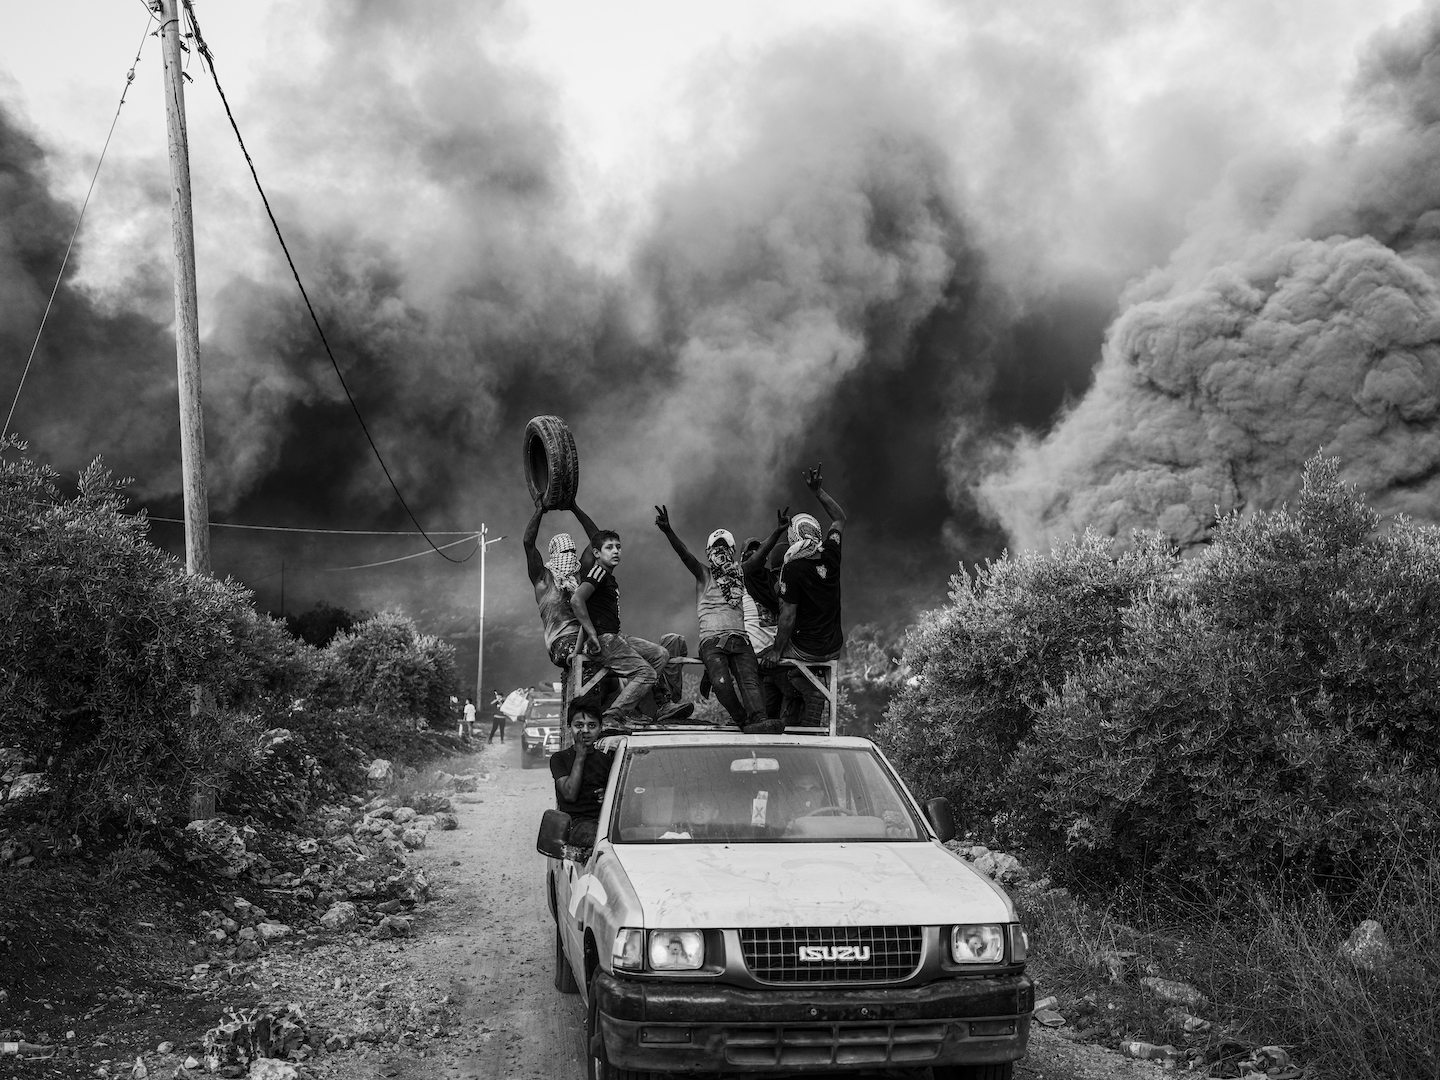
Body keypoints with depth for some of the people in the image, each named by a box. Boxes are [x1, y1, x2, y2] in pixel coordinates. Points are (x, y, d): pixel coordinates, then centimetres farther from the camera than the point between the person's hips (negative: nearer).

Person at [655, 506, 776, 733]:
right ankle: (743, 721, -15)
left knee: (749, 679, -22)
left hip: (740, 638, 2)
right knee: (721, 683, -27)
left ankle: (757, 720, -41)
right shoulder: (704, 573, 11)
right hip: (712, 639, -2)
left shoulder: (739, 573, 22)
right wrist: (668, 531, -21)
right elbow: (684, 554, -4)